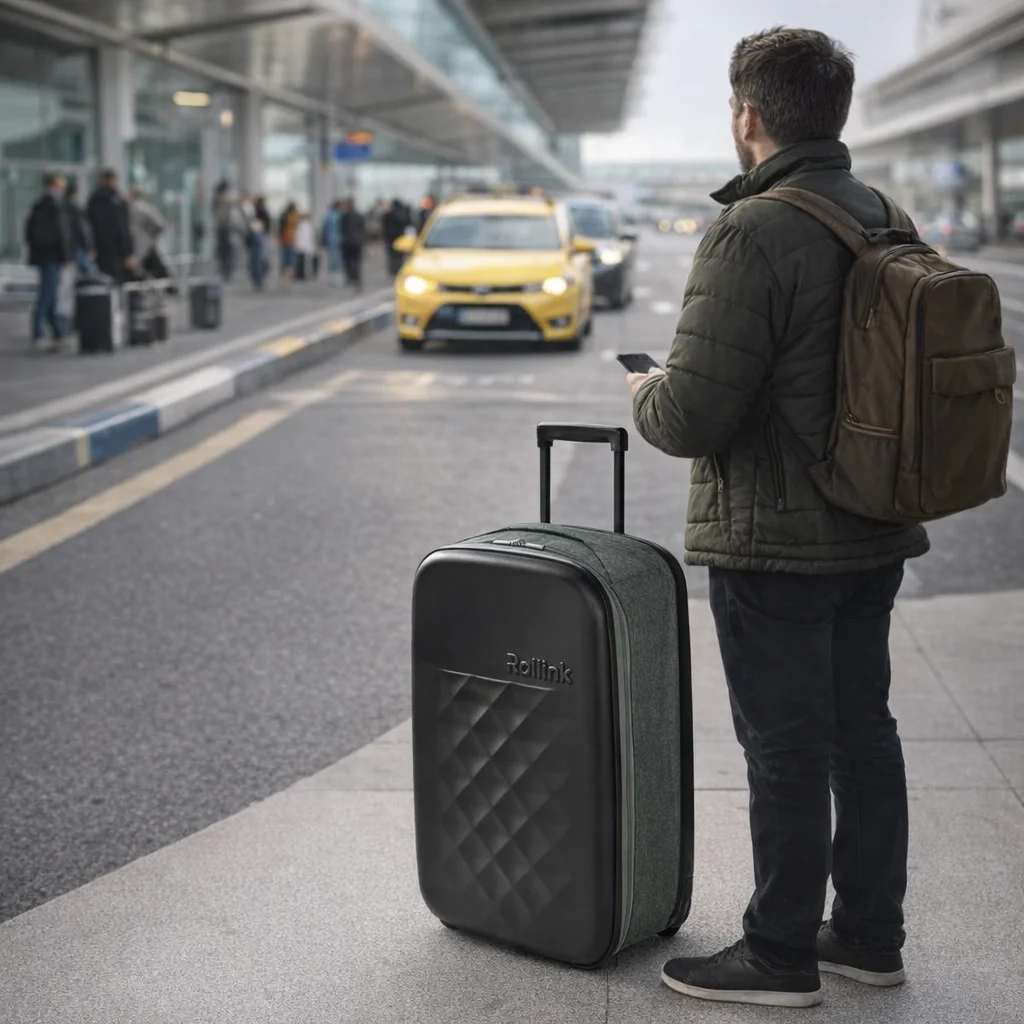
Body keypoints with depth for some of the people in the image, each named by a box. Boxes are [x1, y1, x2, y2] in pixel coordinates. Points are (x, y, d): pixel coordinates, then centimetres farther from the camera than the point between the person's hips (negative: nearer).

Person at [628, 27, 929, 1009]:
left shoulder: (752, 233, -20)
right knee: (862, 732, 17)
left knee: (785, 750, 3)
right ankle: (868, 936, 30)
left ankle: (780, 956, 17)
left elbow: (691, 415, -23)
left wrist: (646, 393, 1)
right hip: (874, 533, 8)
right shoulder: (886, 220, 6)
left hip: (774, 542, -8)